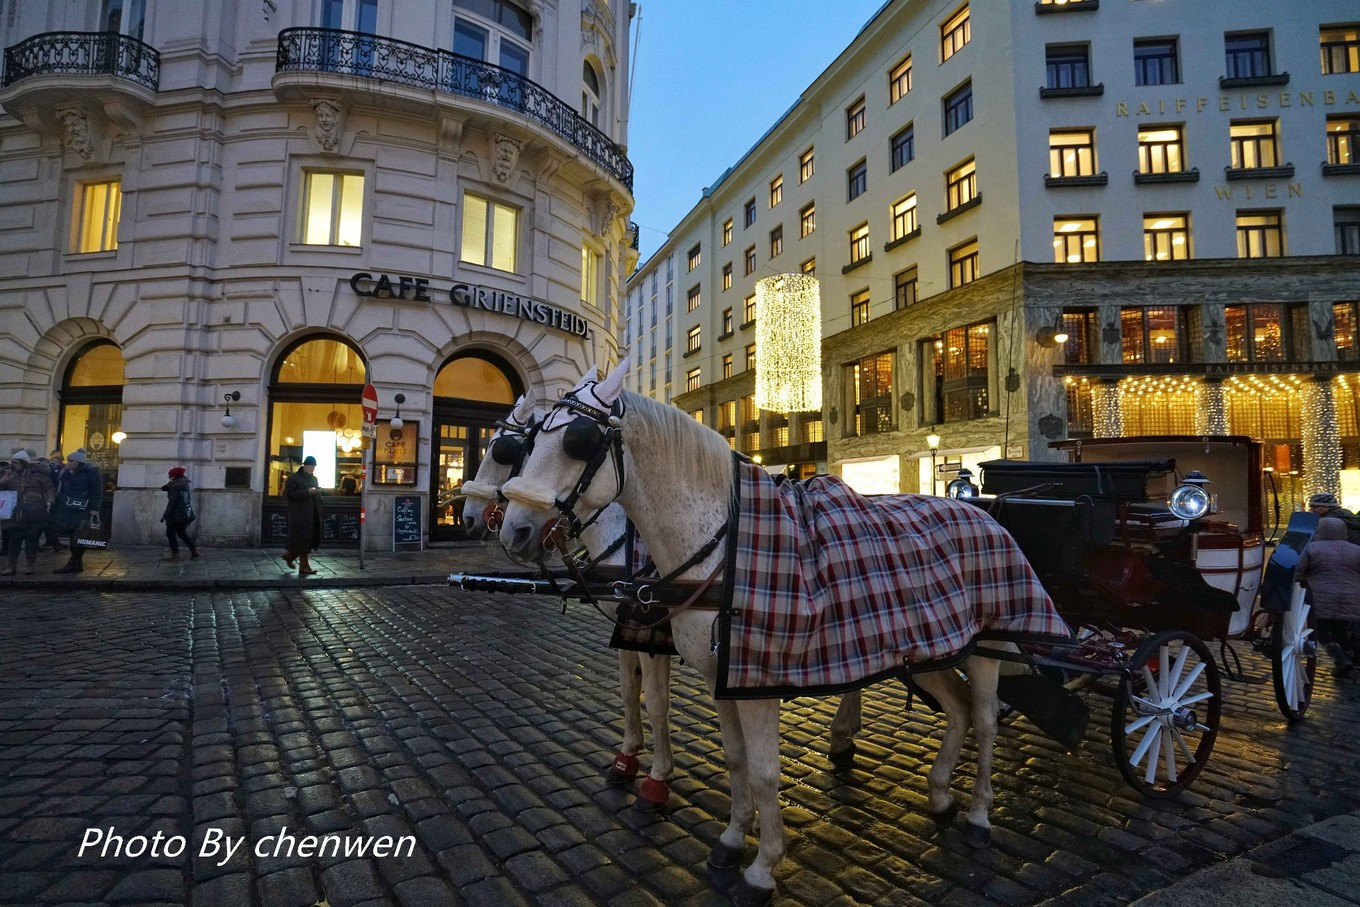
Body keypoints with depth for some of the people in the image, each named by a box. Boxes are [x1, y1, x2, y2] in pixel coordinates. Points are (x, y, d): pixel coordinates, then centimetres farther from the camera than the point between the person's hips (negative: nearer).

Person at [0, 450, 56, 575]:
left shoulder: (38, 473, 0)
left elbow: (49, 489, 0)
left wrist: (49, 502, -14)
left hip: (34, 511, -3)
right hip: (16, 512, 3)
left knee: (32, 538, 3)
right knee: (14, 539, 1)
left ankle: (30, 565, 13)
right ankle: (11, 566, 6)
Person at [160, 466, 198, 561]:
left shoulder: (175, 488, -14)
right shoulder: (184, 486, 9)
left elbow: (172, 503, -18)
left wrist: (165, 515, -16)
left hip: (177, 515, -8)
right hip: (186, 514, 8)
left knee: (170, 533, 3)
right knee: (182, 533, 17)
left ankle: (175, 554, 2)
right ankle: (194, 552, 15)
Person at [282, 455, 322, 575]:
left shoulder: (313, 479, 20)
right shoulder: (294, 478, -4)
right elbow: (289, 494, -14)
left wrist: (317, 491, 5)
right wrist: (308, 492, -21)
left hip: (313, 515, 8)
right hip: (300, 515, -8)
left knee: (312, 539, 7)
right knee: (303, 539, -6)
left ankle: (289, 555, 27)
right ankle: (304, 566, 0)